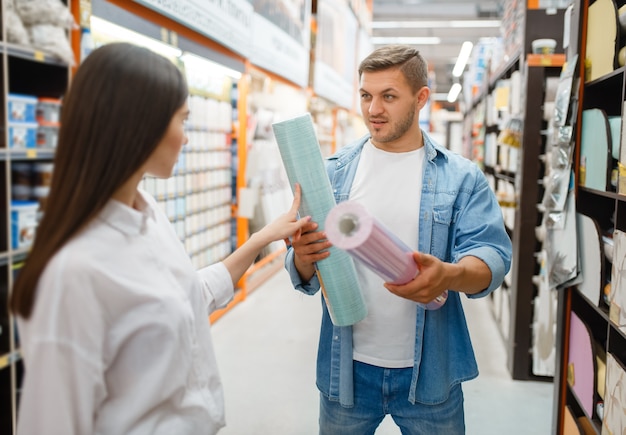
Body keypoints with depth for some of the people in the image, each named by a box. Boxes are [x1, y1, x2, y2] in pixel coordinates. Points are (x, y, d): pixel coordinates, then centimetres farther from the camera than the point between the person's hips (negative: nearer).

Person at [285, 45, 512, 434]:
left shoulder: (462, 178, -2)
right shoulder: (335, 172, 0)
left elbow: (492, 256, -11)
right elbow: (304, 276, -1)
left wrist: (450, 275, -33)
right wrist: (303, 258, -25)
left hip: (429, 372, -1)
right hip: (348, 369, 1)